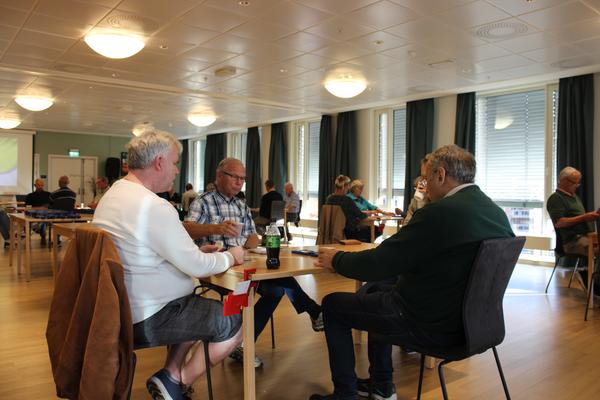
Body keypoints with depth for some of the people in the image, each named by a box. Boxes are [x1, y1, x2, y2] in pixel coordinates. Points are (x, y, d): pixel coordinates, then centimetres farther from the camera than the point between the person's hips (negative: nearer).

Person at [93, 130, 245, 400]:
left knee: (199, 307, 26)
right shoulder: (154, 206, -24)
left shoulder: (112, 195, 7)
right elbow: (197, 267, -22)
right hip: (147, 320, -10)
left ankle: (172, 375, 19)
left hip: (117, 311, 10)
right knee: (234, 325, 1)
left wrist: (196, 253, 9)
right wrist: (230, 257, -3)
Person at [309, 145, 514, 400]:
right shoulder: (497, 212, 1)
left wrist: (335, 260, -3)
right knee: (377, 290, 28)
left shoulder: (440, 212, -25)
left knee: (332, 305, 6)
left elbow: (377, 265, -21)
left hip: (432, 325, -9)